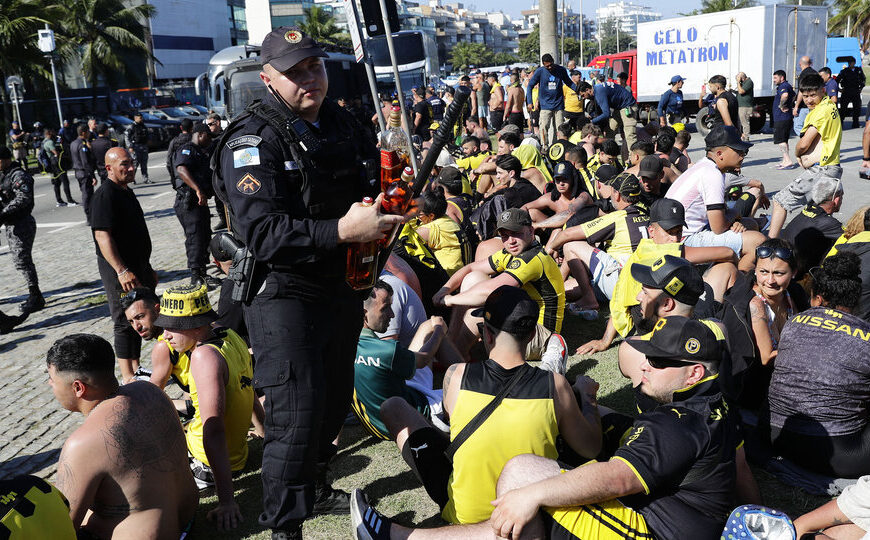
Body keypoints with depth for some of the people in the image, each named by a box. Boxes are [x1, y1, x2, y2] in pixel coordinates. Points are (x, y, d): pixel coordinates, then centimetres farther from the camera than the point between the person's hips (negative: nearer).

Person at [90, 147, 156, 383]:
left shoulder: (127, 191, 15)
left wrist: (147, 268, 24)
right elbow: (102, 235, -23)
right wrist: (121, 271, -29)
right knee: (126, 322, -3)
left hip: (138, 266, 10)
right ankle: (128, 377, 5)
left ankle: (136, 369, 28)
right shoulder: (106, 194, -15)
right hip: (120, 270, -10)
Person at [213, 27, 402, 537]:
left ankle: (315, 489, 43)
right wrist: (341, 231, -33)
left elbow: (372, 181, 23)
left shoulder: (343, 123, 8)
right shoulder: (253, 140, -16)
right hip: (285, 294, -8)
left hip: (342, 287, 8)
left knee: (334, 400, 20)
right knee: (296, 415, -7)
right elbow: (262, 232, -27)